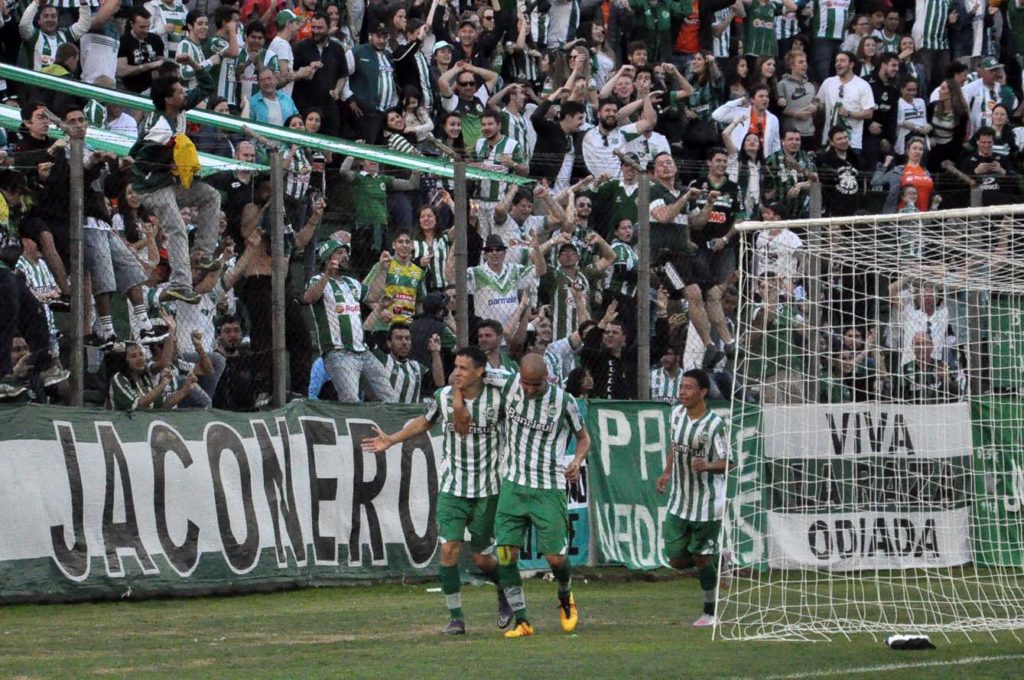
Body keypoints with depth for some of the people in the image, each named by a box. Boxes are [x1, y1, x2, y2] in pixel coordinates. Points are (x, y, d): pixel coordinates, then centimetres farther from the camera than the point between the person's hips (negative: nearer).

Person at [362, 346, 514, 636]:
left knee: (482, 558, 5)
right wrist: (391, 440, 13)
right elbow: (425, 422, 17)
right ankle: (456, 617, -1)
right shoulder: (443, 397, -2)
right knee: (448, 549, -12)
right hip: (451, 489, 1)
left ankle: (505, 590, 38)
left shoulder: (497, 398, -8)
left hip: (486, 491, -1)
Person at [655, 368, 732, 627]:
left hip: (707, 504, -6)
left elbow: (728, 462, -15)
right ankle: (717, 560, 33)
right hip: (679, 502, 6)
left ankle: (710, 612, 19)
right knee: (677, 560, 5)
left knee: (702, 558, 1)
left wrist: (708, 465, -34)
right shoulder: (677, 413, 1)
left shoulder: (715, 424, -17)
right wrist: (667, 473, 9)